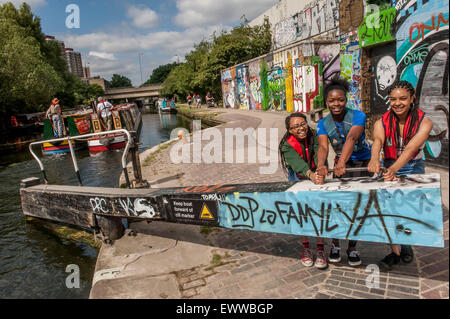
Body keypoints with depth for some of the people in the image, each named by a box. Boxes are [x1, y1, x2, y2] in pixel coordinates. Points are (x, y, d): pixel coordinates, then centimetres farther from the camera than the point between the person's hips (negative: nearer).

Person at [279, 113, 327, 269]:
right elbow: (297, 163, -39)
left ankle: (320, 249, -8)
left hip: (315, 175, 1)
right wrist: (311, 175, -58)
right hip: (298, 179, 0)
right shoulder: (287, 145, -20)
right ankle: (305, 247, 9)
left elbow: (318, 154, -31)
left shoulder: (313, 137, -14)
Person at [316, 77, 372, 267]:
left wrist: (342, 161, -54)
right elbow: (323, 146, -26)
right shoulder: (323, 124, -9)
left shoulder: (357, 116, -18)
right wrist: (321, 165, -48)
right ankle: (335, 244, 13)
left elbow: (352, 138, -36)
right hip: (342, 164, 2)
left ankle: (352, 247, 12)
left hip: (363, 163, -2)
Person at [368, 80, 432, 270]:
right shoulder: (382, 123, -9)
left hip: (413, 169, -1)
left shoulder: (424, 122, -14)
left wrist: (394, 168, -47)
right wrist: (374, 160, -53)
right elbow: (377, 141, -30)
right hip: (390, 168, 1)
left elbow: (410, 148, -30)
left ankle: (405, 245, 22)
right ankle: (395, 252, 2)